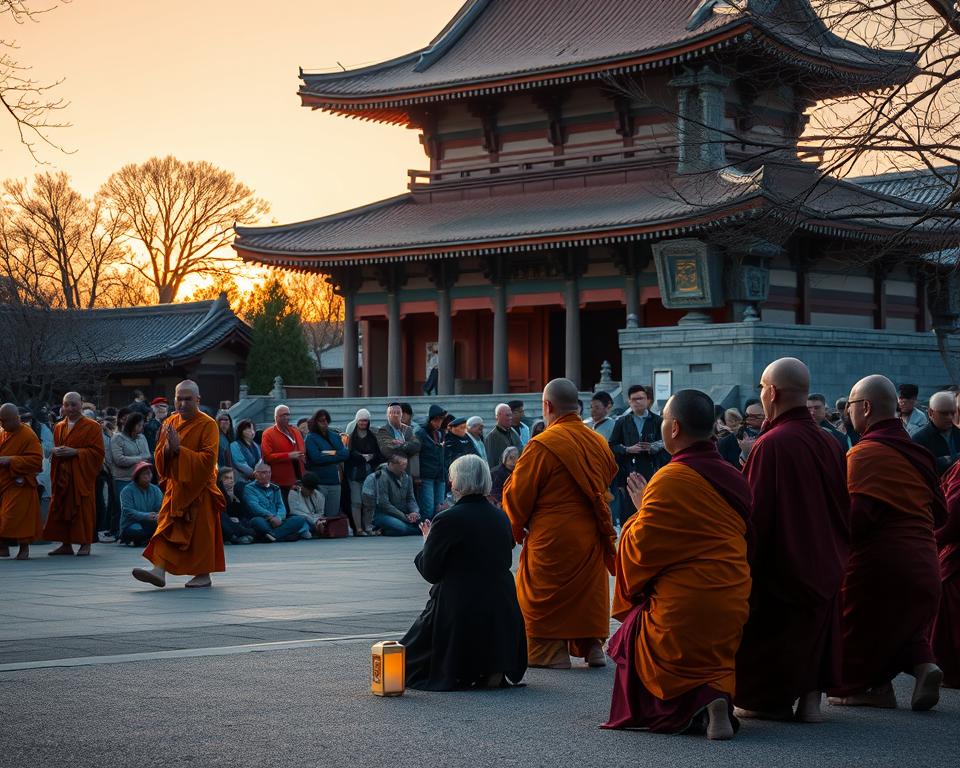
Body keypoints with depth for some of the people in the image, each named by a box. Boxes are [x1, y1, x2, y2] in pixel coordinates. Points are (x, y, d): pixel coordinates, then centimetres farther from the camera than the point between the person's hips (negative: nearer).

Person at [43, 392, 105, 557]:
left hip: (82, 475, -5)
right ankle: (66, 544, 10)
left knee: (82, 508, -5)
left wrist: (75, 452, -17)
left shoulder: (92, 426, -2)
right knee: (61, 508, 4)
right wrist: (56, 451, -1)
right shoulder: (59, 427, 15)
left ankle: (85, 544, 2)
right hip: (62, 475, 5)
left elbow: (98, 452, -7)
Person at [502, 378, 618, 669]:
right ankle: (592, 647, 16)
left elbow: (518, 493, -9)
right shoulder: (598, 442, 3)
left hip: (552, 536, -6)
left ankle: (551, 653, 6)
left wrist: (516, 526, 7)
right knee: (589, 590, 16)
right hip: (592, 536, 6)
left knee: (547, 595, 5)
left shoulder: (542, 445, -16)